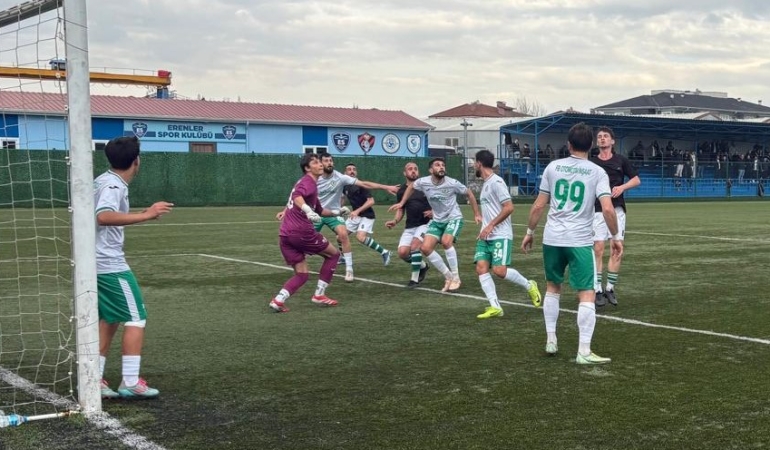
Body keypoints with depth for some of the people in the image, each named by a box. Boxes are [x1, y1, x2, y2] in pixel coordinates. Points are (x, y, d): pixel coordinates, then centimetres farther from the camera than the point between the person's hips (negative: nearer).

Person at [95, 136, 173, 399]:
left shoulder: (104, 181, 13)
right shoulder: (113, 185, -17)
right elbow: (104, 216, -35)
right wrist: (146, 215, -41)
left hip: (98, 263, 10)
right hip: (111, 265, -10)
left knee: (109, 320, 14)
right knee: (136, 319, -4)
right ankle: (130, 383, -5)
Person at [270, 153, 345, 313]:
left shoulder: (306, 182, 26)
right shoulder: (309, 181, -5)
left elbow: (319, 210, 38)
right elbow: (297, 196, -28)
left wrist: (336, 213, 36)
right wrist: (308, 211, -42)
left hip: (284, 234, 9)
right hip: (301, 231, -9)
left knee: (301, 275, 12)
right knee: (333, 253, 12)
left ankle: (278, 300, -11)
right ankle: (319, 295, 10)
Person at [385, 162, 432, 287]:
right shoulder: (401, 191, 6)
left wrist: (433, 212, -18)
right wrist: (395, 221, -4)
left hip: (425, 224, -4)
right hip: (409, 226, 4)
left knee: (414, 245, -27)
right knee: (402, 252, -12)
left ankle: (415, 278, -12)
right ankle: (422, 266, 19)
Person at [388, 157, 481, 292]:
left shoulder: (452, 183, -20)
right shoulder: (423, 182, -13)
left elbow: (469, 194, -4)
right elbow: (411, 187, 12)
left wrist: (477, 214, -3)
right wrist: (401, 203, 11)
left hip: (454, 218, -5)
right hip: (437, 221, 5)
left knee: (446, 241, -31)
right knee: (425, 248, -10)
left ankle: (455, 277, -14)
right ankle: (448, 276, 6)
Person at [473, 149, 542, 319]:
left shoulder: (496, 182, -11)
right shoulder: (486, 183, 19)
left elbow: (509, 207, -18)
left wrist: (490, 225, -19)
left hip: (500, 236, -9)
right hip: (486, 236, 9)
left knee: (499, 270, -17)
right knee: (481, 268, -7)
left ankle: (529, 285, 8)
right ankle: (495, 307, -8)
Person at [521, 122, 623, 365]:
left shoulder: (553, 167, 3)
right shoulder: (597, 172, -3)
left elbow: (539, 205, 5)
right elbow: (608, 209, -13)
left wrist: (530, 232, 17)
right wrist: (616, 237, -1)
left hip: (552, 239, 3)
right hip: (580, 241, -3)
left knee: (552, 288, 22)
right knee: (587, 295, 0)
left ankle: (551, 340, 26)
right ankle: (584, 351, -5)